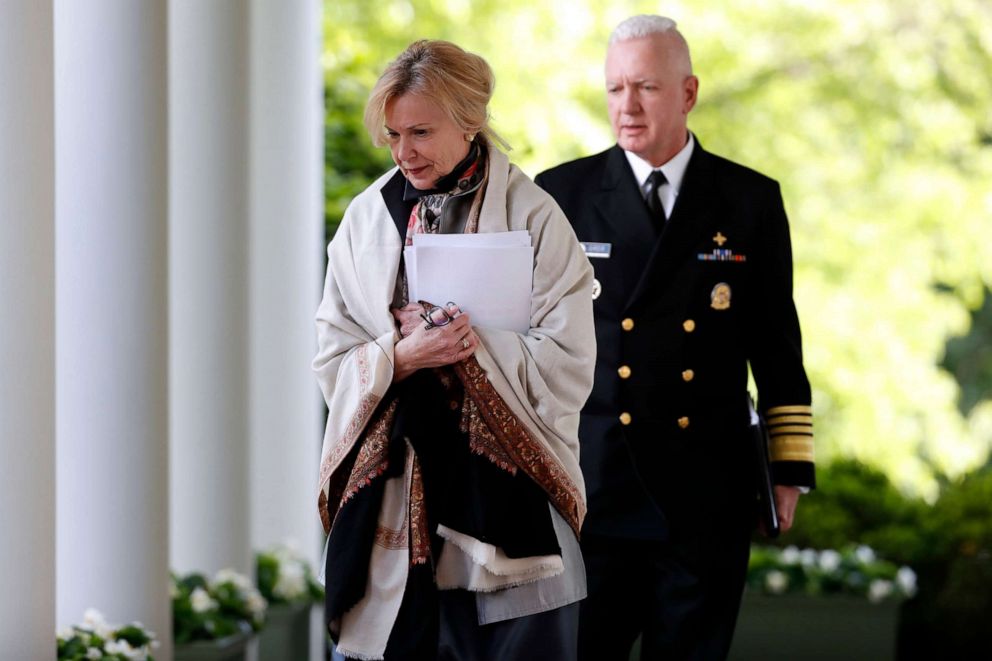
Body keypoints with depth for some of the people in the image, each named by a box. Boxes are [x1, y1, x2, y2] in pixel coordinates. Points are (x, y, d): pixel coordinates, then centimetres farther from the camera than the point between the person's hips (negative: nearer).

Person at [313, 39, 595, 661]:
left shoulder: (532, 217, -2)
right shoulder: (367, 219, 8)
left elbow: (568, 362, -4)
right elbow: (333, 361, 8)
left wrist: (472, 346, -13)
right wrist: (401, 356, -11)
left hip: (503, 490, -3)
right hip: (391, 491, 3)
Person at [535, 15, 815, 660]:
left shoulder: (752, 201, 6)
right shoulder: (561, 195, 4)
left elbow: (778, 347, 9)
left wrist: (791, 468, 5)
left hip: (708, 497, 1)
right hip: (589, 490, 0)